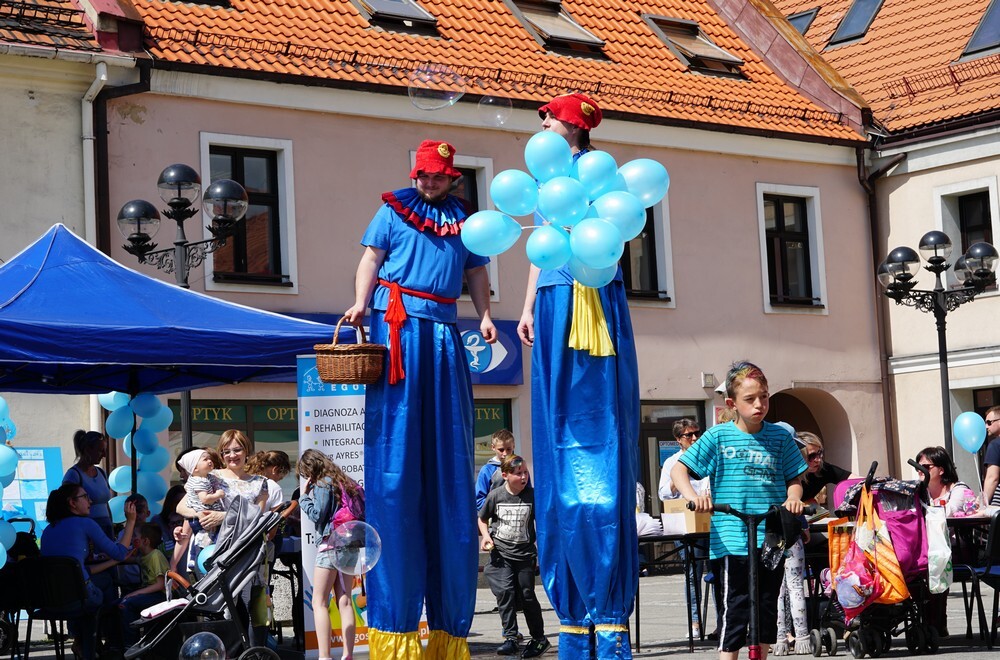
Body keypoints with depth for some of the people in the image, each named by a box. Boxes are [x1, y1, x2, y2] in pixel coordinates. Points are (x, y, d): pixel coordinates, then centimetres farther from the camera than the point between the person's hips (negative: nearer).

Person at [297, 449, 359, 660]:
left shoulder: (322, 484, -6)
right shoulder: (343, 482, 16)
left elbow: (317, 515, -11)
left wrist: (304, 497, 0)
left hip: (329, 544, -8)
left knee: (319, 603, -6)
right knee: (344, 601, 5)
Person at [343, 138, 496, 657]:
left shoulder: (463, 220, 18)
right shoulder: (394, 209, 9)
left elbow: (476, 271, 19)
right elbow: (371, 260, 4)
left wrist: (484, 316, 4)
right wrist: (360, 304, -11)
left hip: (444, 332, 4)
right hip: (397, 325, -4)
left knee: (448, 462, 1)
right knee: (395, 461, -7)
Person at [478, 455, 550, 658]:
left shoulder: (532, 496, -4)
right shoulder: (495, 495, -3)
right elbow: (482, 519, 13)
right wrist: (486, 535, -5)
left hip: (525, 554, 0)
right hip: (500, 554, 0)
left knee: (527, 596, 5)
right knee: (505, 591, -14)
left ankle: (539, 638, 21)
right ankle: (510, 638, -12)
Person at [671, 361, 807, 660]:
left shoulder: (780, 436, 6)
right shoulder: (718, 436, -1)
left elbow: (794, 479, 11)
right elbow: (678, 469, 1)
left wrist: (793, 499, -11)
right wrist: (693, 496, -17)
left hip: (772, 539, 3)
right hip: (731, 541, -3)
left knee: (767, 608, 11)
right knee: (736, 609, -5)